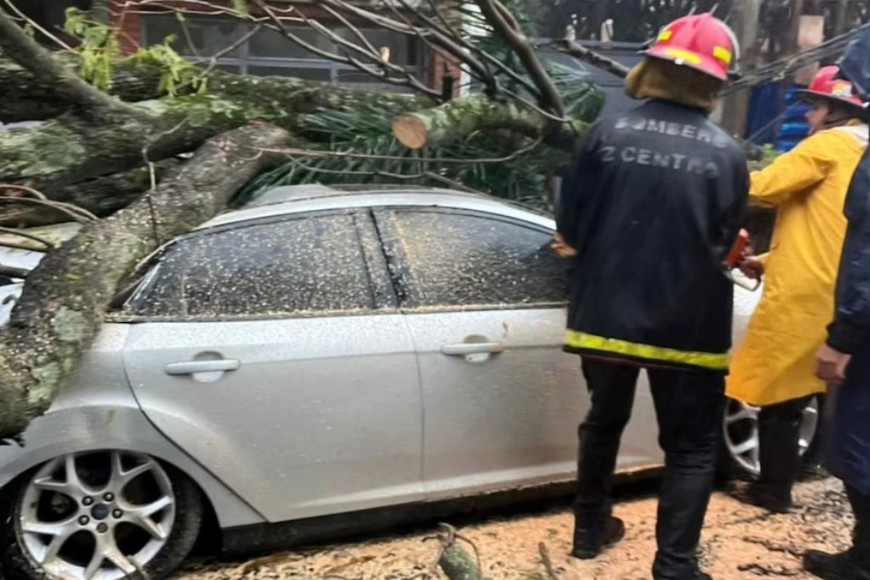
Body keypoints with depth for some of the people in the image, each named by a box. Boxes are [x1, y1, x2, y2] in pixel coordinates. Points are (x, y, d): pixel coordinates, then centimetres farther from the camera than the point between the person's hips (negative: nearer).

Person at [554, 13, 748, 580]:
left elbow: (570, 224, -3)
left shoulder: (608, 132, -8)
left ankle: (590, 528, 37)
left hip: (606, 315, 2)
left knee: (604, 422, 23)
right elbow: (722, 244, 2)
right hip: (685, 325, -2)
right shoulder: (728, 153, -8)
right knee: (692, 448, 13)